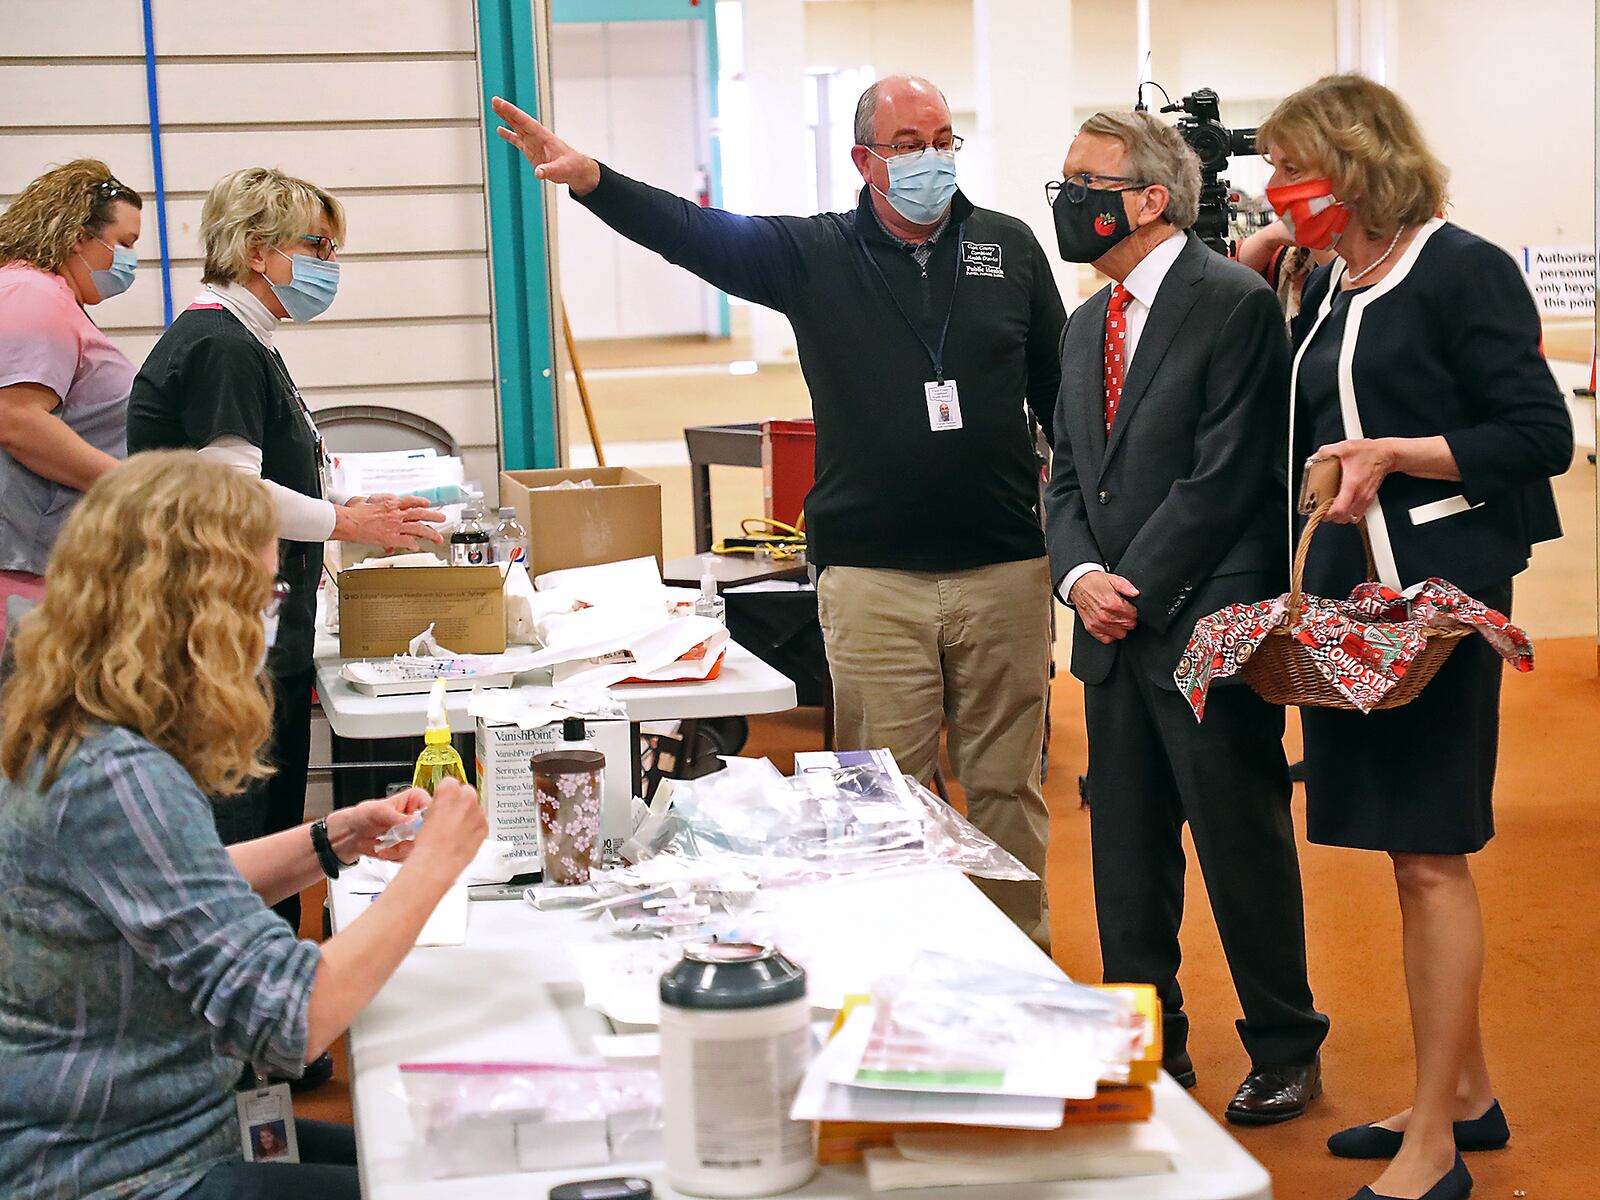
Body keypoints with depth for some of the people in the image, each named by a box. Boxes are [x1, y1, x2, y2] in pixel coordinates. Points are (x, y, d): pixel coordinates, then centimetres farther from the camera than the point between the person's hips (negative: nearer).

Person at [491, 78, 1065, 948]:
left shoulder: (1010, 248, 8)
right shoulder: (817, 255, 3)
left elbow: (1060, 389, 13)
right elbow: (695, 234, -10)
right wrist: (590, 180, -26)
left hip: (1006, 569, 1)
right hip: (872, 578, -1)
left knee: (1007, 785, 10)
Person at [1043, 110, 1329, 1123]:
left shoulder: (1235, 304, -10)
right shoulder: (1087, 325, 16)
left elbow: (1222, 480, -15)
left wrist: (1135, 589, -13)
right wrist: (1080, 576, -2)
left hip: (1209, 628, -7)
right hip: (1115, 634, 8)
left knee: (1244, 848, 3)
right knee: (1127, 854, 12)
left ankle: (1286, 1052, 19)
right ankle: (1151, 1045, 26)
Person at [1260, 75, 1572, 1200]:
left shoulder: (1463, 269, -8)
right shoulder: (1326, 294, 14)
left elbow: (1542, 434, -11)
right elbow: (1305, 437, 21)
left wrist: (1397, 454, -21)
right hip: (1349, 590, 8)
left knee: (1430, 855, -5)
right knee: (1414, 854, 13)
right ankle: (1466, 1093, 26)